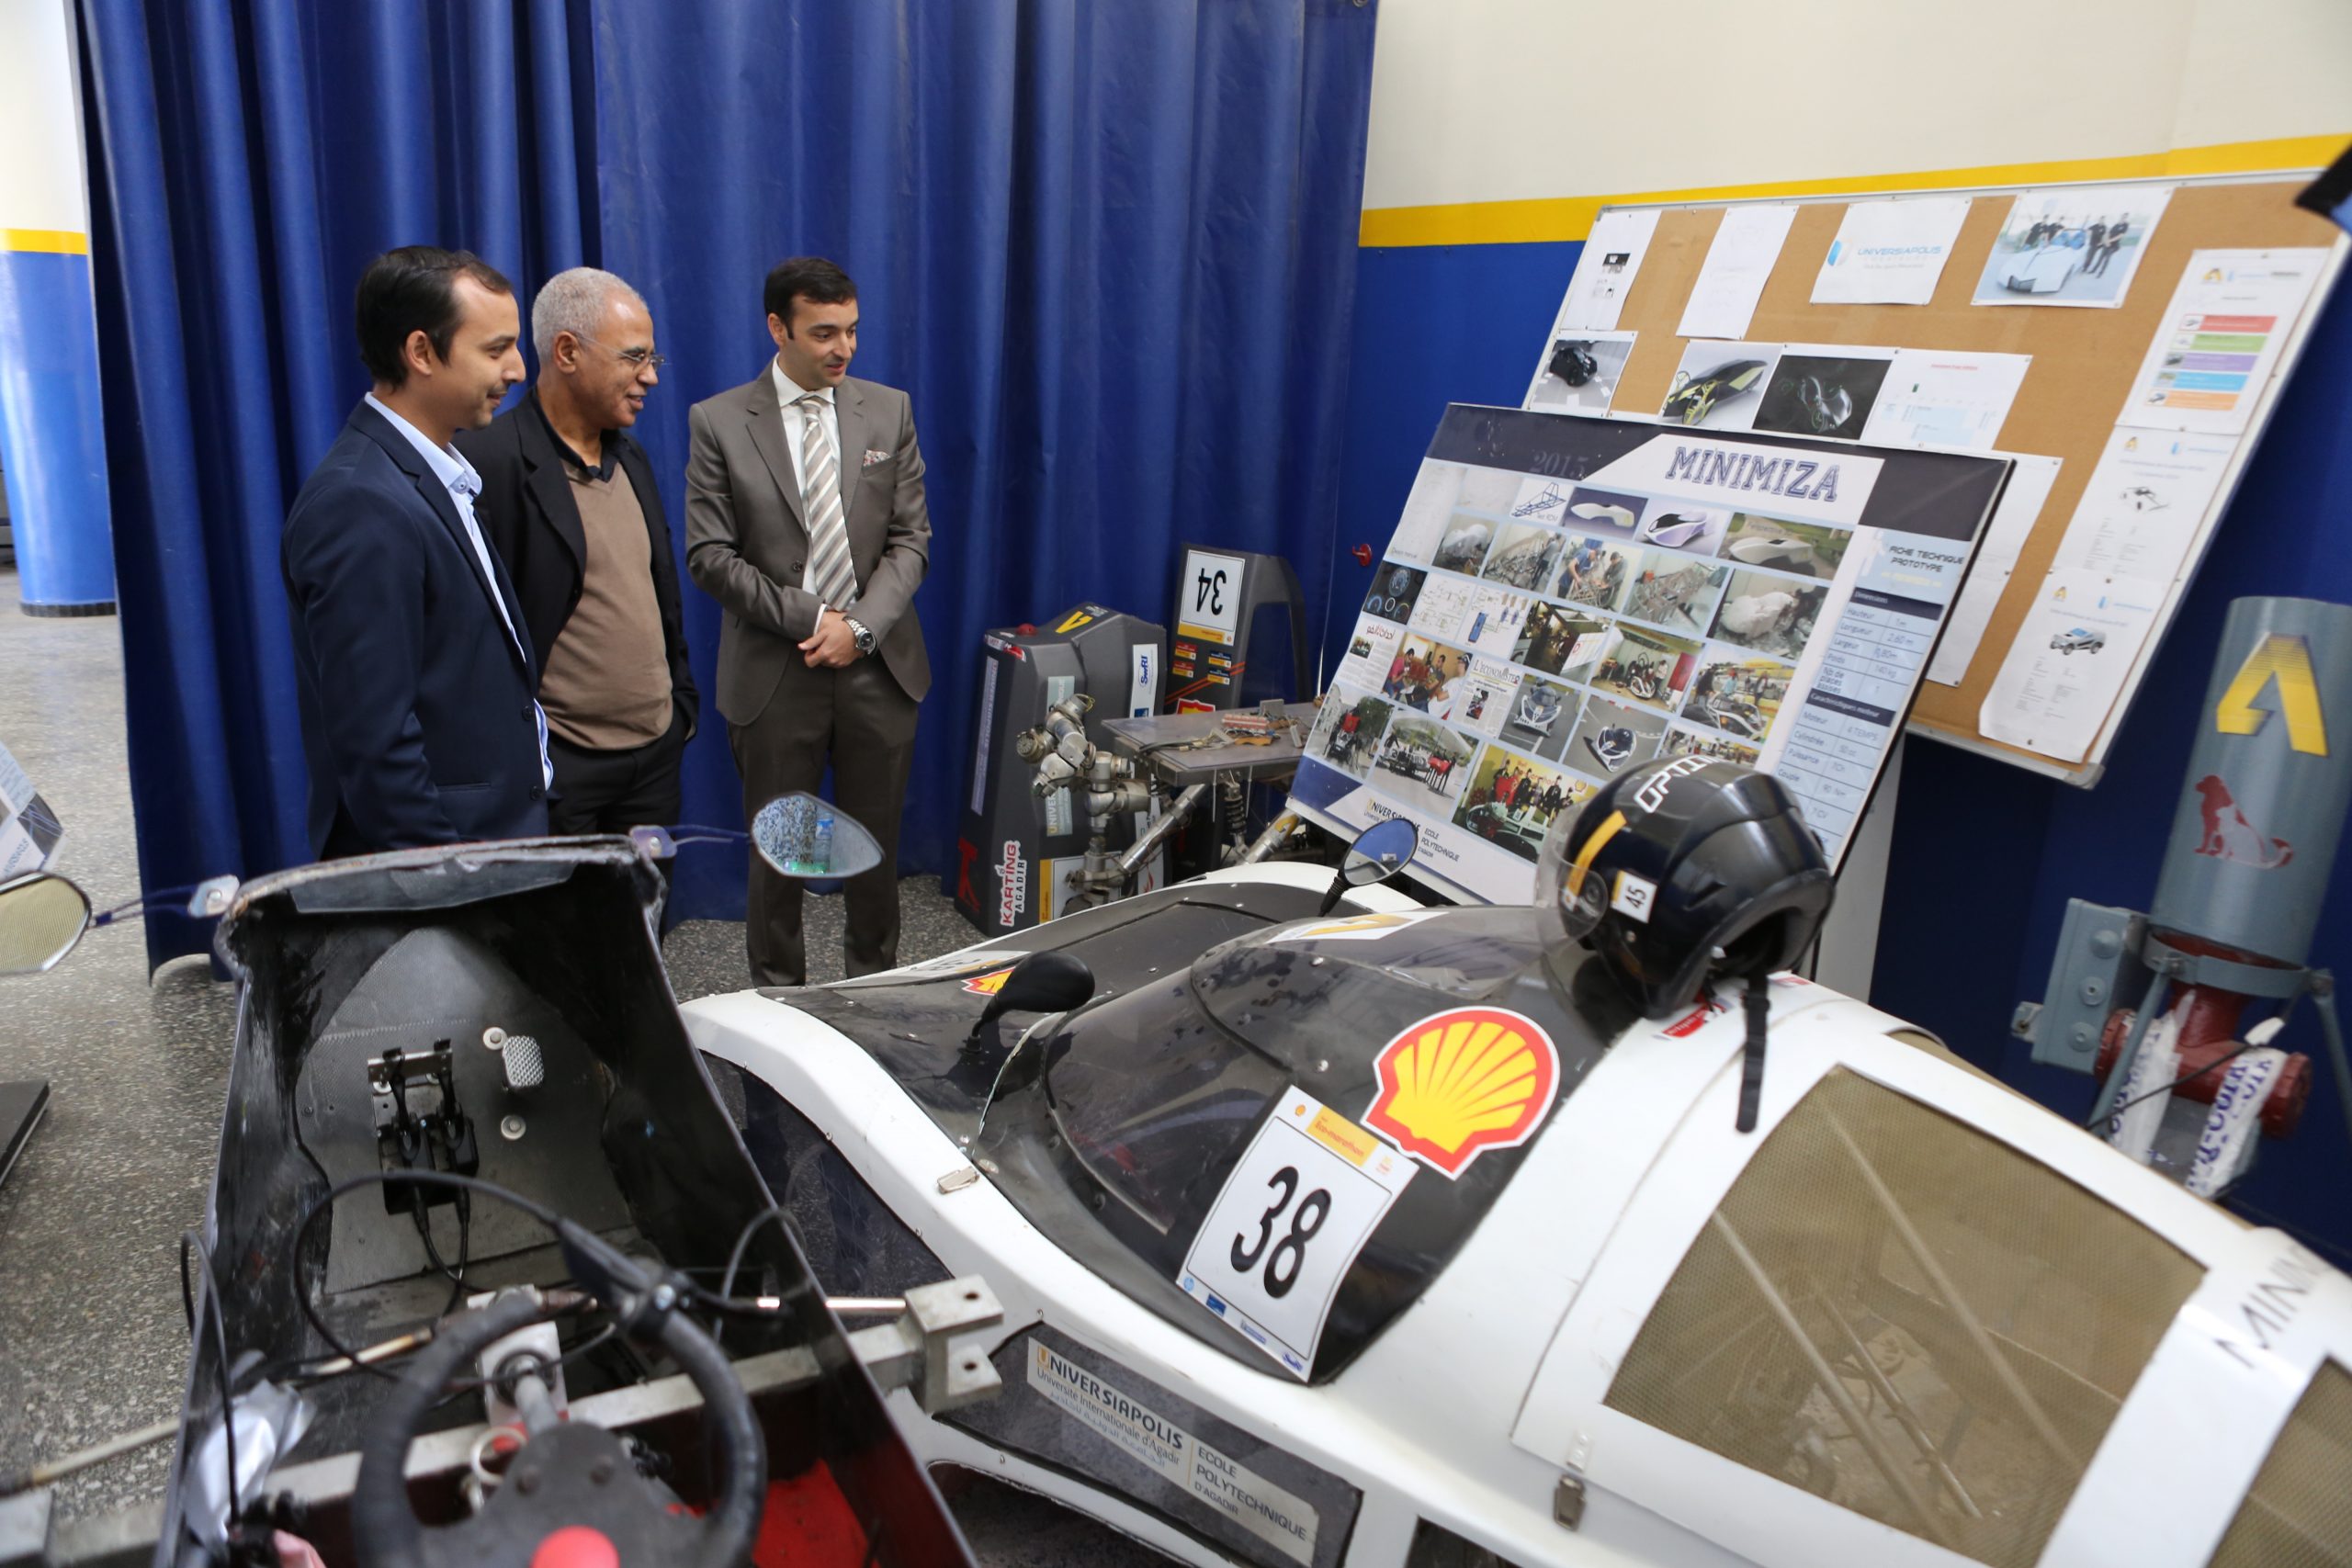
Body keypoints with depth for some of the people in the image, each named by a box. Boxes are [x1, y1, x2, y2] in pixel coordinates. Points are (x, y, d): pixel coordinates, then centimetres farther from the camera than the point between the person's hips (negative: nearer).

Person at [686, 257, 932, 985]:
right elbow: (710, 555, -6)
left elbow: (910, 539, 1)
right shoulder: (719, 422, -3)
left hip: (879, 666, 2)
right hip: (774, 672, -2)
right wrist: (809, 618, -14)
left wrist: (860, 626, -13)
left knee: (877, 843, 12)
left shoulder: (889, 410, 4)